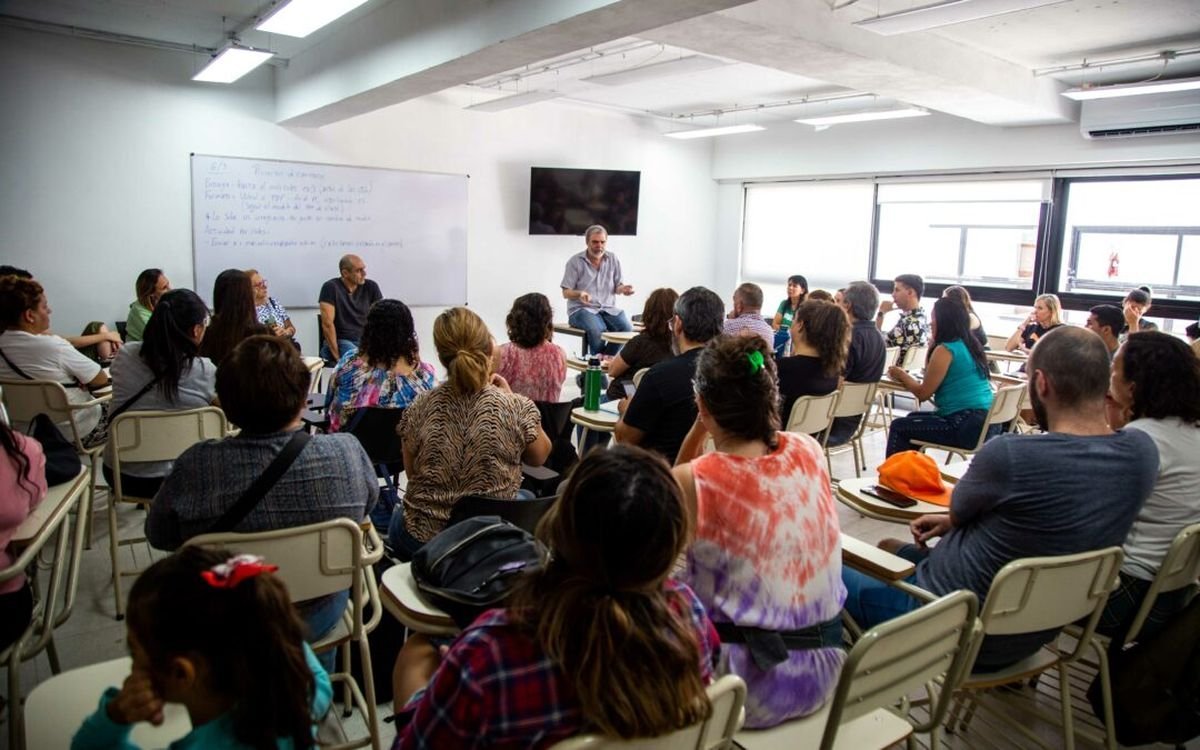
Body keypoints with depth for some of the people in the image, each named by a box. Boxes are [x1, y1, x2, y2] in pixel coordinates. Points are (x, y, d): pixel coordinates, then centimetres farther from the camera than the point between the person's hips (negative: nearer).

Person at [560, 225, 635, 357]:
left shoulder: (613, 260, 9)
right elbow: (566, 293, -2)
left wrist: (623, 289, -12)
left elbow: (617, 287, 13)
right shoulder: (575, 261, -1)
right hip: (581, 309, -4)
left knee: (627, 328, -24)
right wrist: (579, 294, -24)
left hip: (608, 308, 4)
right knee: (597, 330, -35)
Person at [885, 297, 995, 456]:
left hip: (967, 427, -9)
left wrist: (902, 375, 8)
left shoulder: (945, 349, -14)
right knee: (913, 418, 25)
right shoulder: (970, 344, 13)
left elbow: (923, 393, -7)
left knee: (899, 427, 2)